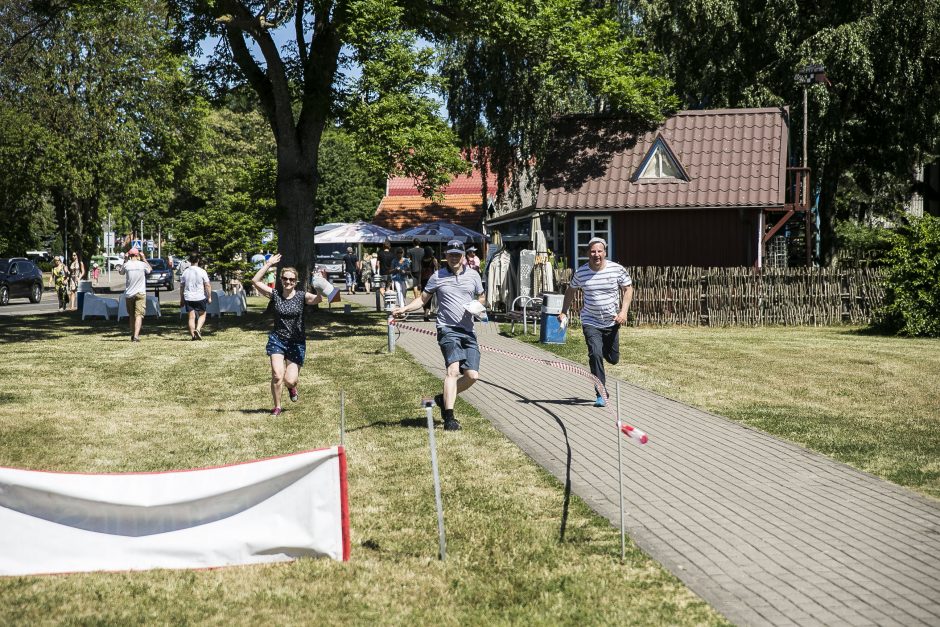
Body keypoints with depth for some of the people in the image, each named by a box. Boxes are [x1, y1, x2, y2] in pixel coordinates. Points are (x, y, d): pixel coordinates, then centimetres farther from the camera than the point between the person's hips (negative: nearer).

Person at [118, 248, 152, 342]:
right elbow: (150, 270, 17)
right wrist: (144, 259, 22)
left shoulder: (126, 264, -3)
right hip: (140, 293, -2)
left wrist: (125, 260, 19)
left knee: (131, 315, 16)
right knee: (139, 315, -7)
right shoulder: (142, 264, -4)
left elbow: (121, 272, 19)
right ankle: (136, 335, -22)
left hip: (129, 294, 2)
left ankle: (133, 335, 24)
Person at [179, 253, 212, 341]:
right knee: (202, 315, 13)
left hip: (188, 298, 2)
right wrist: (209, 297, 2)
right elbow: (207, 285, -7)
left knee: (191, 317, 5)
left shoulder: (185, 272, 4)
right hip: (200, 297, -2)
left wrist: (181, 299, 17)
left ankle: (193, 335, 2)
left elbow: (181, 287, 9)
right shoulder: (202, 271, -6)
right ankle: (198, 329, -9)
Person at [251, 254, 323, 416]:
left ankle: (292, 387, 36)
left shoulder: (302, 296, -7)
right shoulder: (275, 295, -3)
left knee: (290, 380, -4)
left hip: (297, 342, -1)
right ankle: (277, 407, 9)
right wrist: (268, 264, -13)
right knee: (277, 375, -13)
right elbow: (255, 281, -10)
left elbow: (318, 299, -25)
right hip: (277, 340, 1)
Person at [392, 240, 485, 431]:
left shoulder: (473, 276, 11)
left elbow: (481, 296, 24)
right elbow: (422, 299, 11)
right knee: (453, 369, -22)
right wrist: (404, 309, -5)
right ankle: (449, 418, -25)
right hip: (447, 329, -4)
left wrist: (476, 306, 2)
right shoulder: (437, 277, 4)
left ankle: (444, 398, 21)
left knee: (472, 375, -4)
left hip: (468, 331, 4)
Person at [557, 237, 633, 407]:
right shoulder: (581, 272, -7)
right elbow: (571, 290, 11)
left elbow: (628, 288, 2)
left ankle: (604, 349, 51)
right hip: (590, 322, -1)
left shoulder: (617, 269, -9)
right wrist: (564, 312, 7)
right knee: (595, 355, -19)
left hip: (612, 321, 1)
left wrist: (623, 311, -10)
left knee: (613, 359, 12)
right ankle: (601, 395, -12)